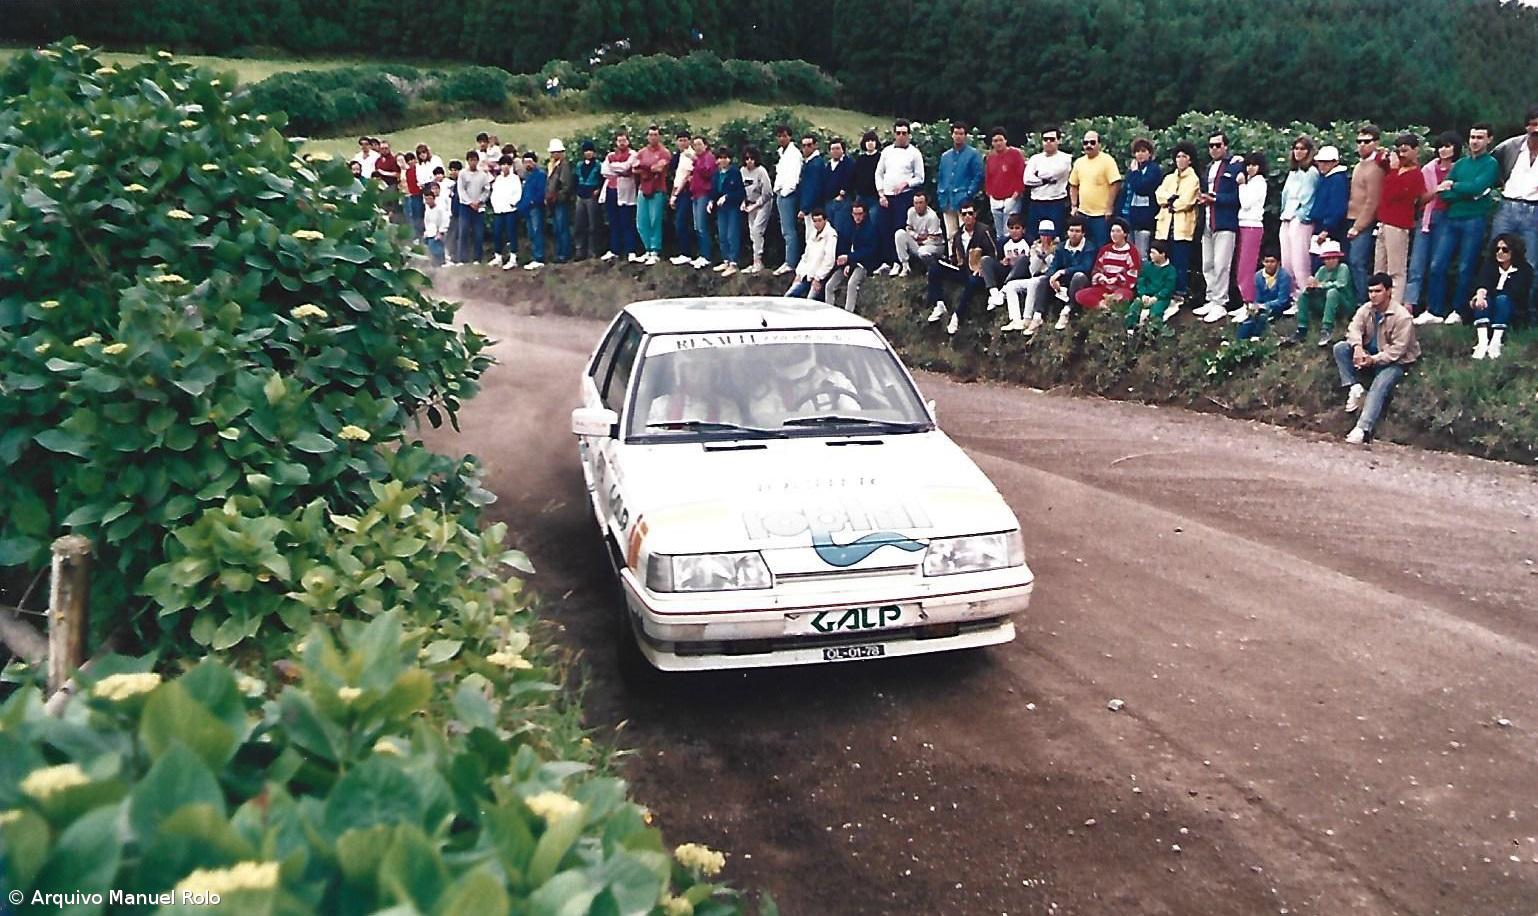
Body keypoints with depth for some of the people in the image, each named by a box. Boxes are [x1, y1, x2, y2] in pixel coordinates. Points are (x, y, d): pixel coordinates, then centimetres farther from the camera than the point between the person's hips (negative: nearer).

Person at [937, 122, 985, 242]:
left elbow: (978, 176, -4)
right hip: (948, 202, 5)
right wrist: (940, 195, 8)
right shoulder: (945, 156, 19)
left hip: (964, 202, -5)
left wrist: (969, 194, -12)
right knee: (950, 235, 7)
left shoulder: (973, 154, 2)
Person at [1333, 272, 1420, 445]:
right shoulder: (1366, 309, -1)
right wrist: (1357, 347, -36)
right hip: (1370, 355, 6)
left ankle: (1362, 429, -46)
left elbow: (1397, 349, -22)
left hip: (1393, 361, -6)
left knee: (1378, 387, -33)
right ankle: (1355, 389, -19)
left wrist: (1374, 359, -33)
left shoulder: (1402, 316, -20)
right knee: (1340, 347, -16)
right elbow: (1354, 329, -14)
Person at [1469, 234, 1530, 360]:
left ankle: (1495, 343, -45)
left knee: (1502, 299, -33)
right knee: (1483, 300, -30)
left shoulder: (1524, 269, -5)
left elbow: (1513, 292, -20)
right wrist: (1480, 294, -39)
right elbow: (1483, 282, -16)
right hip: (1489, 311, 2)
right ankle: (1482, 343, -46)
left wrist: (1486, 293, -30)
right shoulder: (1490, 263, 3)